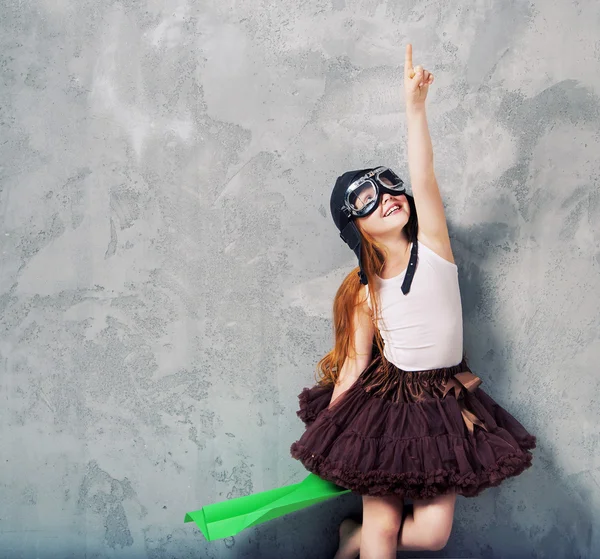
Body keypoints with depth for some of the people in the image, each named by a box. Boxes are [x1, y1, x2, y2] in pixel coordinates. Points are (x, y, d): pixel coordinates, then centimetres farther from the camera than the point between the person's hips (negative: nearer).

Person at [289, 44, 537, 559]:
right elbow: (354, 362, 1)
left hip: (445, 402, 0)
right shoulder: (363, 290, -2)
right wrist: (325, 433, 2)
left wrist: (415, 104, -30)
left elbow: (424, 178, -20)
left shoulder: (432, 246, -5)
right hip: (383, 400, 0)